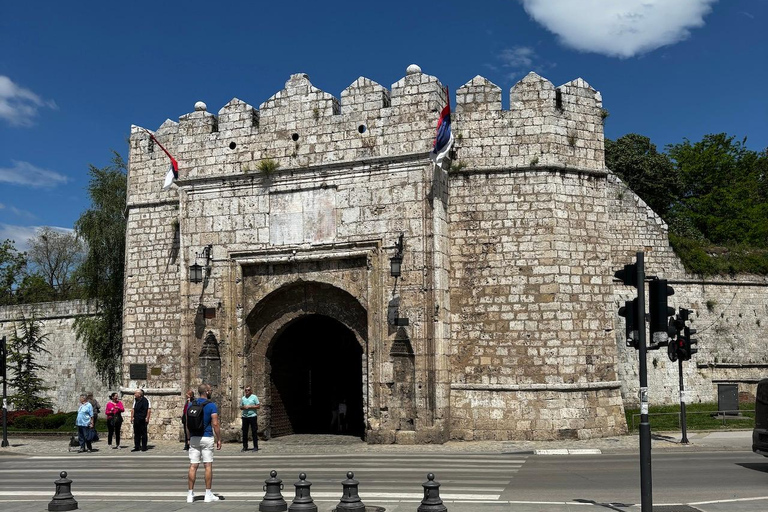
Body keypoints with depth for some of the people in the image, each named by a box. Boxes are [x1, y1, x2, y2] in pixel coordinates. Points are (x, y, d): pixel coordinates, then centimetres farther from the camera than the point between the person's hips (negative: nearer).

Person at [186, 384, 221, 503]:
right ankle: (208, 494, 4)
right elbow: (215, 424, -12)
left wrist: (189, 438, 15)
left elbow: (187, 424, 7)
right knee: (208, 466, 2)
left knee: (193, 466, 4)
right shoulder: (212, 406, -8)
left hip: (194, 438, 4)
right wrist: (219, 439, -5)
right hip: (207, 438, -4)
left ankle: (191, 494, 5)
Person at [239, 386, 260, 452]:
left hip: (252, 416, -4)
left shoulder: (254, 397, 1)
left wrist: (250, 407, -13)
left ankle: (255, 447, 2)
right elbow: (240, 407, 17)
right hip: (245, 417, 4)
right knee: (244, 432, 4)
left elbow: (258, 406, -4)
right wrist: (243, 407, -6)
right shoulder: (243, 398, 13)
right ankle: (245, 447, 12)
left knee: (254, 432, -2)